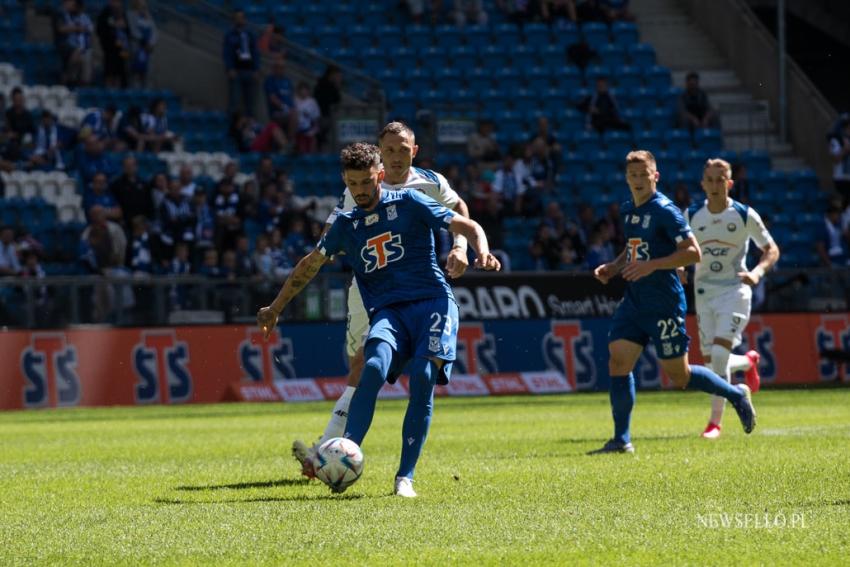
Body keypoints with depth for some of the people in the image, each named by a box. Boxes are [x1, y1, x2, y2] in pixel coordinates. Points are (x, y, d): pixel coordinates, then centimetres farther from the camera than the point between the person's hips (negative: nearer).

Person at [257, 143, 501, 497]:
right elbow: (310, 264, 30)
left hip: (433, 302, -2)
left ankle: (405, 477, -18)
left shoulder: (408, 203, 5)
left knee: (423, 378, -23)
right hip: (388, 311, 2)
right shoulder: (346, 225, 15)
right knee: (374, 368, -28)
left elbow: (467, 227, 2)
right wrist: (275, 308, 33)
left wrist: (483, 253, -20)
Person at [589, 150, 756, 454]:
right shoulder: (628, 210, 12)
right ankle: (621, 440, -1)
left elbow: (693, 252, -17)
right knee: (617, 361, -5)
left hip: (665, 304, -7)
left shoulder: (665, 211, -13)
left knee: (679, 375, 1)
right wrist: (614, 267, 9)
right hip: (634, 301, 7)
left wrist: (651, 266, -24)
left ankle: (736, 394, 24)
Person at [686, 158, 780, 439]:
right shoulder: (692, 215, 2)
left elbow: (771, 249, 1)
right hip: (704, 291, 4)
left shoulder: (745, 215, -6)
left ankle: (716, 421, -10)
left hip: (735, 290, -4)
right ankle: (748, 362, 39)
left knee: (719, 353, -19)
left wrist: (757, 272, -17)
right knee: (711, 360, 3)